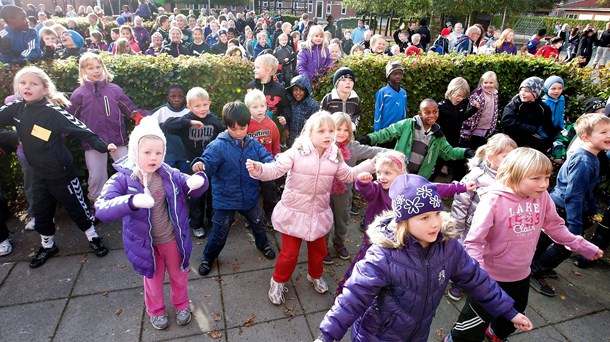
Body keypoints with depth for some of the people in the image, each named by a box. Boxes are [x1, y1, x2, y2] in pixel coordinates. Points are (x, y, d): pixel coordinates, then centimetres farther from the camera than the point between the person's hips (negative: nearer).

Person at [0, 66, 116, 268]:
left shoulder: (54, 112, -20)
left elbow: (81, 131, -23)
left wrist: (103, 146, -33)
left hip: (62, 173, -6)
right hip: (39, 175, 6)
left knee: (77, 207, 8)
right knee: (41, 213, 18)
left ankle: (93, 238, 28)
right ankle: (47, 246, 39)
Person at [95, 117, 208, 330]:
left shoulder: (169, 174, -13)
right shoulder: (122, 179, -19)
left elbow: (194, 191, -3)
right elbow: (101, 209, -32)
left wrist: (198, 180, -29)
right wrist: (132, 202, -52)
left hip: (173, 239, 2)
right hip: (146, 243, -2)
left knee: (179, 276, 23)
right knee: (153, 279, 23)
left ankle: (181, 304, 52)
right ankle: (156, 311, 52)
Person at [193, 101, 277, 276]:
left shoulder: (253, 144, -3)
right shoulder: (218, 145, -17)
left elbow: (267, 158, -7)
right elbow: (208, 162, -26)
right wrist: (200, 165, -50)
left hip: (249, 196, 4)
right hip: (225, 198, -4)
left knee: (257, 224, 24)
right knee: (220, 232, 10)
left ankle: (263, 244, 54)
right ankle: (208, 257, 37)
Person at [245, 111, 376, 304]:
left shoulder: (335, 156, -3)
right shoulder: (297, 151, -19)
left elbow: (349, 175, 9)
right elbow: (276, 169, -24)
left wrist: (372, 164, 5)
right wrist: (258, 169, -44)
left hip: (319, 214, 5)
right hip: (294, 213, -4)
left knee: (319, 250, 22)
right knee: (289, 253, 7)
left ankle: (315, 276, 52)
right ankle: (278, 282, 35)